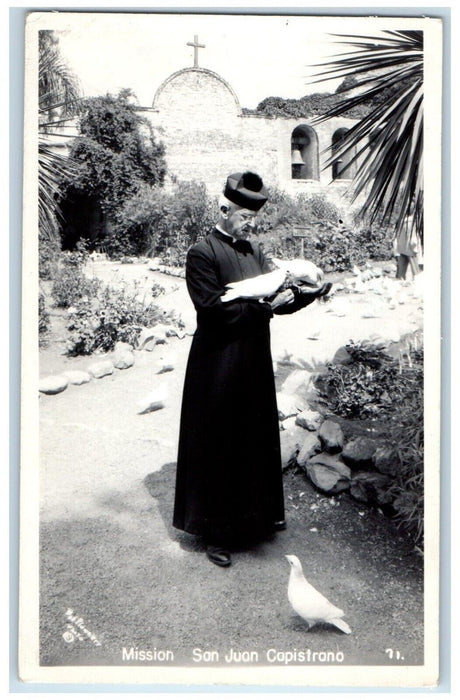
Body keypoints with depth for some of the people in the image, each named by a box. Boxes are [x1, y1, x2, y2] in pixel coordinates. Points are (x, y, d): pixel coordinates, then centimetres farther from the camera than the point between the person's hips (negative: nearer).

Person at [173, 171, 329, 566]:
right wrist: (265, 306, -22)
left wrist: (310, 293, -9)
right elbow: (215, 308, -20)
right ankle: (215, 533, 17)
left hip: (255, 363, 8)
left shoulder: (254, 252, 11)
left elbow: (277, 297, 9)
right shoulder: (203, 253, -11)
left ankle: (258, 515, 36)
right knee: (218, 449, 3)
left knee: (258, 441, 18)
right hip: (219, 367, -7)